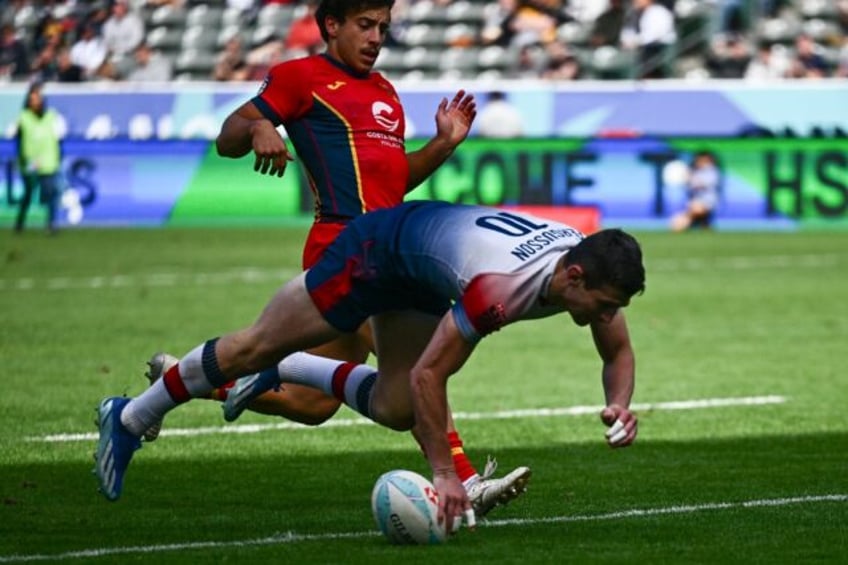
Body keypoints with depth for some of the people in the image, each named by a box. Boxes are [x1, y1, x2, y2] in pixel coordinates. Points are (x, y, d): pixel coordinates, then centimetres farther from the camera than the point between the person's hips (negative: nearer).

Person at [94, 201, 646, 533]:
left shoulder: (592, 268, -22)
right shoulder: (502, 287, -44)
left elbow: (619, 352, -3)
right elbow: (426, 375, -38)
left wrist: (619, 406, -24)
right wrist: (443, 472, -36)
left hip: (421, 279, 8)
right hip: (379, 247, -8)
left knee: (395, 410, 11)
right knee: (257, 346, 4)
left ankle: (281, 372, 32)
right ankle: (131, 419, 22)